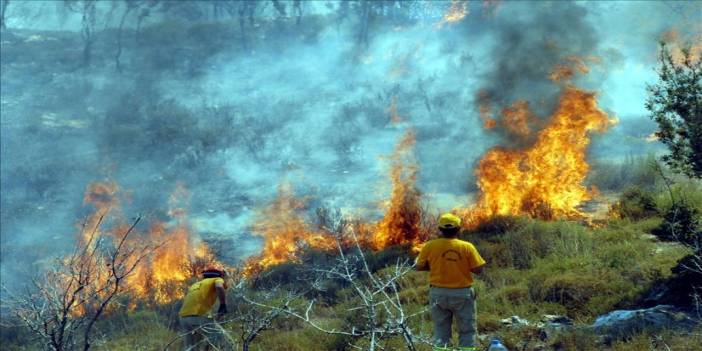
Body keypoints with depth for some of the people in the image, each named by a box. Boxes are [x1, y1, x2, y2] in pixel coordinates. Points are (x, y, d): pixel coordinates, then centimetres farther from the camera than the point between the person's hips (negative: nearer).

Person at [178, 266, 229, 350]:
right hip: (198, 316, -7)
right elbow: (219, 287, -13)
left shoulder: (197, 284, 33)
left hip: (184, 317, 7)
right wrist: (223, 305, -11)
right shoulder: (217, 280, 12)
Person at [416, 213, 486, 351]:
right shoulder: (467, 247, -13)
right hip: (462, 293, -2)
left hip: (438, 293, 2)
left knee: (441, 330, 12)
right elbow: (478, 269, -11)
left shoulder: (429, 246, -9)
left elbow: (419, 267, 0)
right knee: (467, 331, 11)